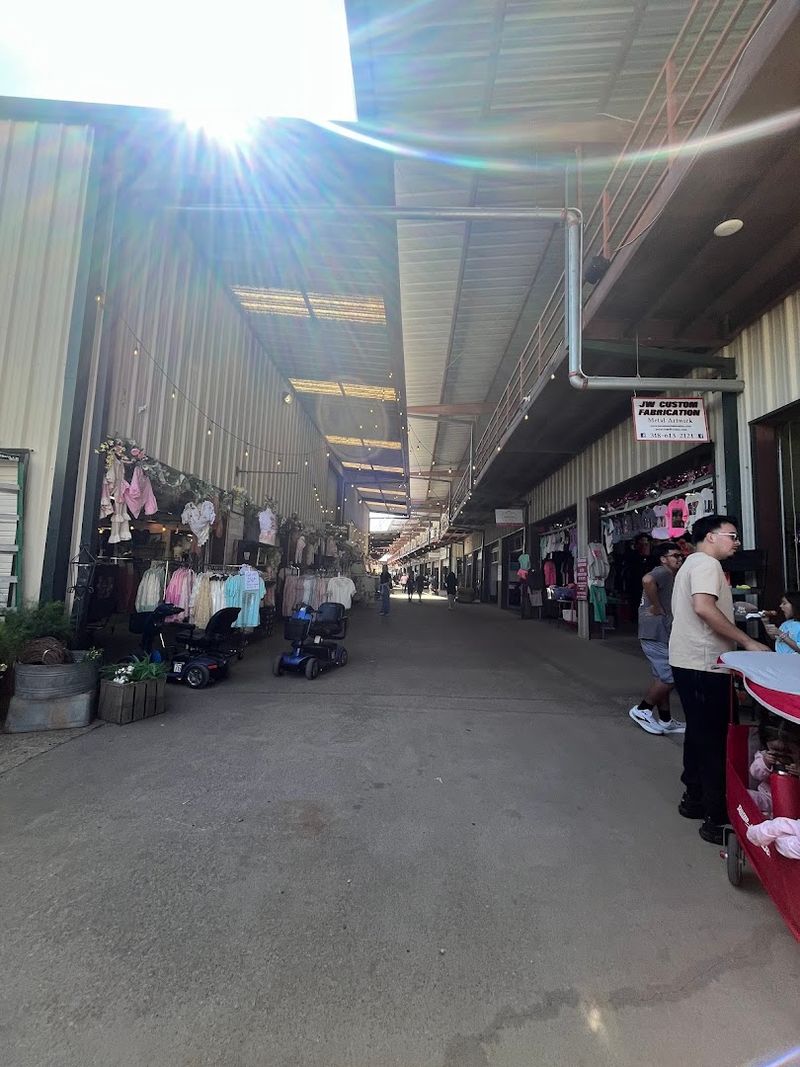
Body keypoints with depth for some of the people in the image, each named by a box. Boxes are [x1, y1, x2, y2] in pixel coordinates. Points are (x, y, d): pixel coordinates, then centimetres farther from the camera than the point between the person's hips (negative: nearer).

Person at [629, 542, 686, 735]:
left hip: (660, 635, 11)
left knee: (662, 678, 15)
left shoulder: (669, 576, 20)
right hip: (656, 635, -11)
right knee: (669, 678, -7)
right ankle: (642, 710, 6)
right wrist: (656, 607, -27)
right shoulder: (662, 572, -13)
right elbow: (647, 580, -37)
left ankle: (666, 721, 24)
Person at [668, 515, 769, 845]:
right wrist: (746, 641, -20)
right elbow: (703, 607, -26)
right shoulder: (707, 563, -12)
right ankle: (716, 819, 7)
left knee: (699, 732, 19)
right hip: (704, 665, -10)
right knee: (714, 739, -2)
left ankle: (694, 798, 31)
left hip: (690, 662, 10)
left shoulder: (693, 563, 20)